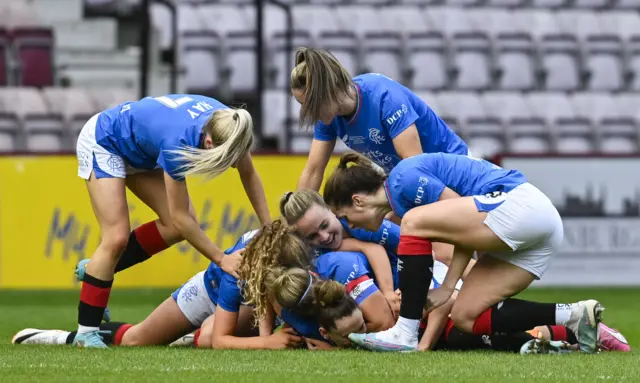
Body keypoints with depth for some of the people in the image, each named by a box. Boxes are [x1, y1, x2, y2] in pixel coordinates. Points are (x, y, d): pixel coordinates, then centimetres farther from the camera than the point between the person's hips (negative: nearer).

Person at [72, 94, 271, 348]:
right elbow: (180, 216, -31)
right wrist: (222, 259, -28)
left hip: (140, 151, 8)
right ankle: (85, 333, -9)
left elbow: (249, 175, -5)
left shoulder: (229, 127, -25)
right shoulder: (179, 142, -42)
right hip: (103, 143, -8)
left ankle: (94, 269, 12)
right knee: (117, 238, -16)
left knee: (175, 228, -2)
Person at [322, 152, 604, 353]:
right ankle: (574, 316, 0)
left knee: (414, 223, -14)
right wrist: (447, 287, 5)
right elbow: (465, 234, 17)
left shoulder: (402, 180, -7)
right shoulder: (404, 200, 21)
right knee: (465, 317, 6)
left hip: (520, 207, -10)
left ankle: (405, 334, -13)